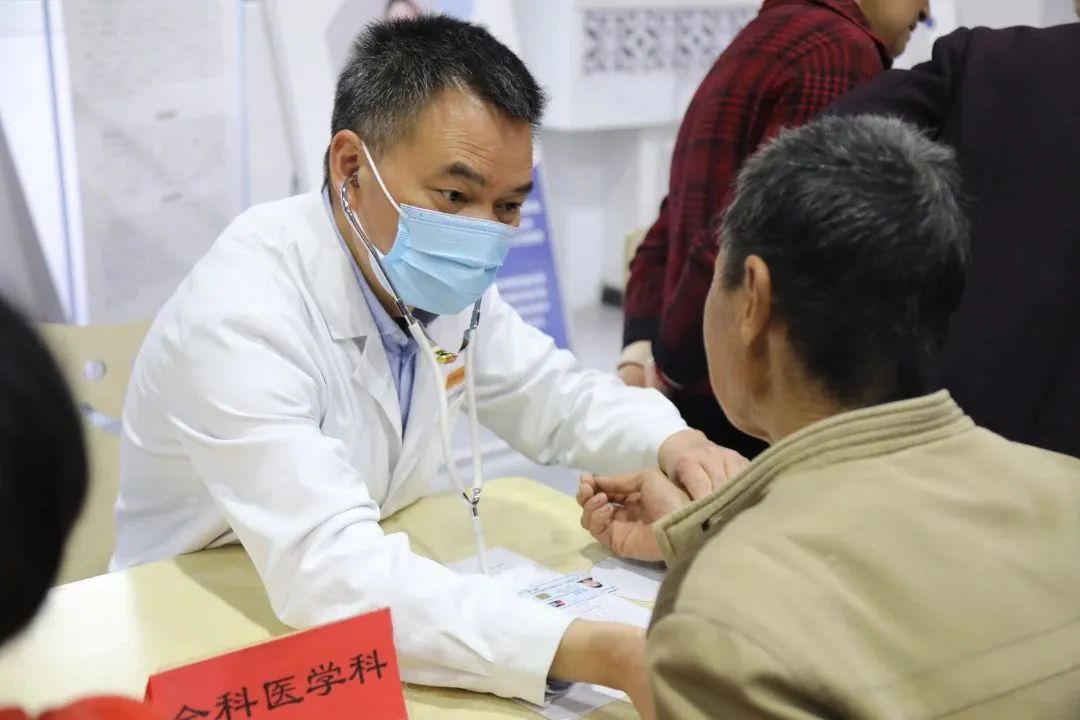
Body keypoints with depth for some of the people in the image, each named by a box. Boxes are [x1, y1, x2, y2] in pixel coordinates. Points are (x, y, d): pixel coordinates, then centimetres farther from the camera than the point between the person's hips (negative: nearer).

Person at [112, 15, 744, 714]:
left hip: (368, 622, 6)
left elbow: (561, 396, 7)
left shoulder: (440, 282, -5)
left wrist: (675, 444, -14)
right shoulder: (243, 312, -27)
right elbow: (327, 571, -36)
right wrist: (599, 652, -44)